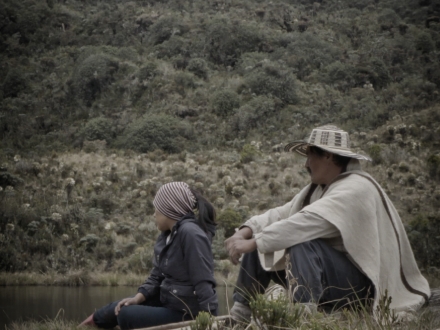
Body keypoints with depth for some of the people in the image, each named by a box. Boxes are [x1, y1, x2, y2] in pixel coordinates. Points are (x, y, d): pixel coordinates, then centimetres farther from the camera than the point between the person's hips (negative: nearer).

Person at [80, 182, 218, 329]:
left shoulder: (190, 233, -24)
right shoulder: (166, 236, 6)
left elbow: (203, 282, -27)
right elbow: (156, 276, 11)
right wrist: (137, 298, -5)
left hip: (187, 312, -9)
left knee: (126, 315, -8)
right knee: (120, 307, 18)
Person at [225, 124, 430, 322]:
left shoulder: (355, 188, -20)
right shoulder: (319, 188, 10)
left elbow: (306, 222, -31)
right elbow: (282, 214, 5)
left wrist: (253, 243, -31)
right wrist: (245, 232, -13)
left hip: (359, 284, -9)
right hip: (331, 274, 9)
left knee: (302, 245, -33)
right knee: (259, 249, 4)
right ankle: (239, 315, 2)